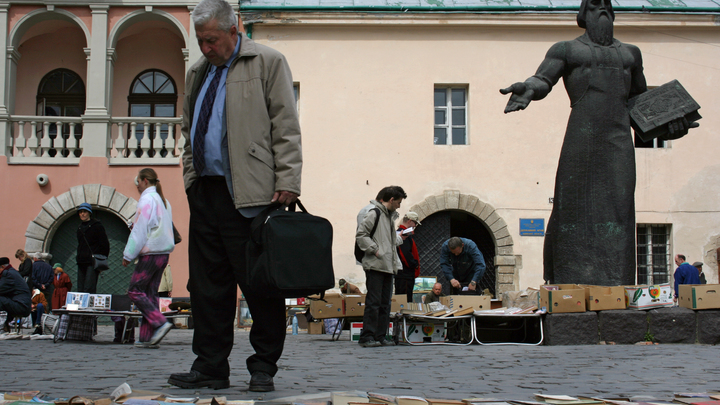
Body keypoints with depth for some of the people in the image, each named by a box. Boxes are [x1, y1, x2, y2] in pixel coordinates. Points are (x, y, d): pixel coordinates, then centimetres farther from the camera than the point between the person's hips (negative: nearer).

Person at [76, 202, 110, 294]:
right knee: (80, 289, 3)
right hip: (81, 263, 7)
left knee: (89, 289, -16)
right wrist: (79, 257, 14)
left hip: (93, 263, -7)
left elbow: (105, 245, -4)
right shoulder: (80, 228, 19)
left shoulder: (97, 226, -2)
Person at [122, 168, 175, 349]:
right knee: (150, 293, 7)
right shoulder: (164, 201, 19)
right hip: (164, 253, 9)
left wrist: (128, 255, -7)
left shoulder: (147, 199, -8)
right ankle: (148, 337, 3)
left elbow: (139, 230, -12)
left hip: (150, 253, -9)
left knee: (135, 290, -4)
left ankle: (160, 323, -17)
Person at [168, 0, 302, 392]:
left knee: (259, 285, -2)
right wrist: (190, 177, 17)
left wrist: (287, 183, -11)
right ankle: (210, 367, 14)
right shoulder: (197, 72, 21)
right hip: (204, 192, 7)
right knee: (207, 286, 6)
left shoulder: (267, 62, 1)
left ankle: (263, 368, 8)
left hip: (250, 194, -6)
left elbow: (286, 127, -4)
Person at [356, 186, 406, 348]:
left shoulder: (390, 216, 20)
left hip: (388, 266, 9)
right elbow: (360, 235, -13)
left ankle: (380, 336, 13)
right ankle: (367, 336, -6)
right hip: (375, 266, -9)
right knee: (373, 302, -9)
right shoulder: (374, 213, -7)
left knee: (385, 303, 9)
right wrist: (375, 250, -16)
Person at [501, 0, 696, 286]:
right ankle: (570, 290, -8)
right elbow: (542, 81, -1)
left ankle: (614, 289, -10)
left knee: (617, 207, -8)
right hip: (581, 134, -3)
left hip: (619, 137, 3)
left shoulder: (630, 53, 27)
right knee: (575, 207, -9)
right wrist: (527, 90, -25)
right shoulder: (566, 50, 14)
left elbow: (638, 98, 33)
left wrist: (666, 121, 16)